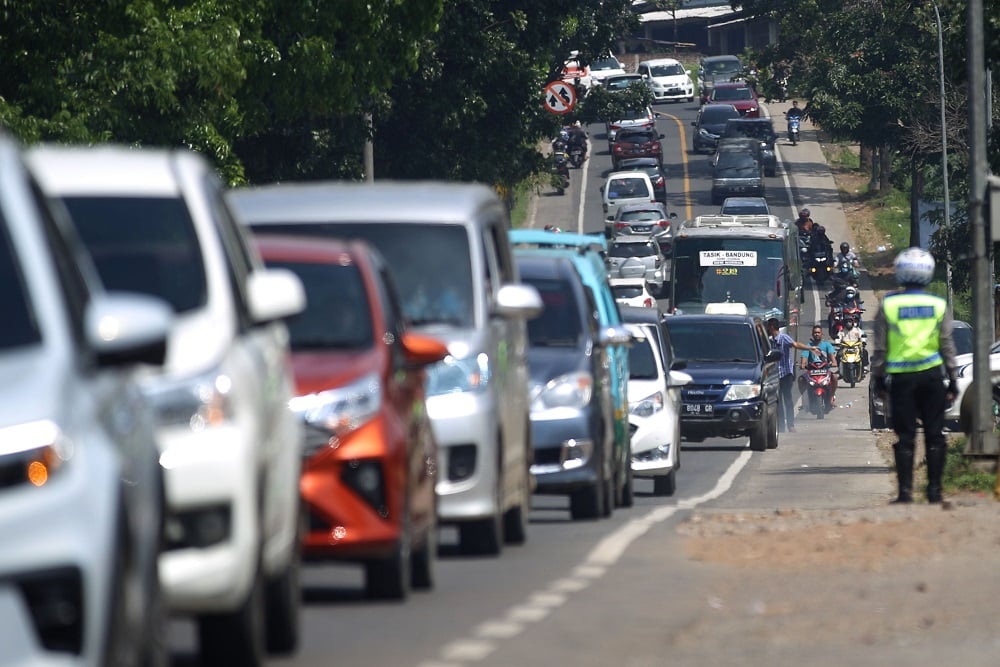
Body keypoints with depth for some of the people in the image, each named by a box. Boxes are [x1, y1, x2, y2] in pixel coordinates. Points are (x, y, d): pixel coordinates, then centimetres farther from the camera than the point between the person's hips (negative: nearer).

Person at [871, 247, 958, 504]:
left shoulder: (888, 305, -4)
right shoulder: (938, 305, 0)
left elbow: (879, 346, -1)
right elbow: (947, 346, 2)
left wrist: (878, 377, 8)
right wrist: (952, 379, 8)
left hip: (900, 377, -1)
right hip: (932, 376, 1)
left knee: (905, 436, 2)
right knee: (934, 435, 6)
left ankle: (905, 490, -4)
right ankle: (934, 489, 5)